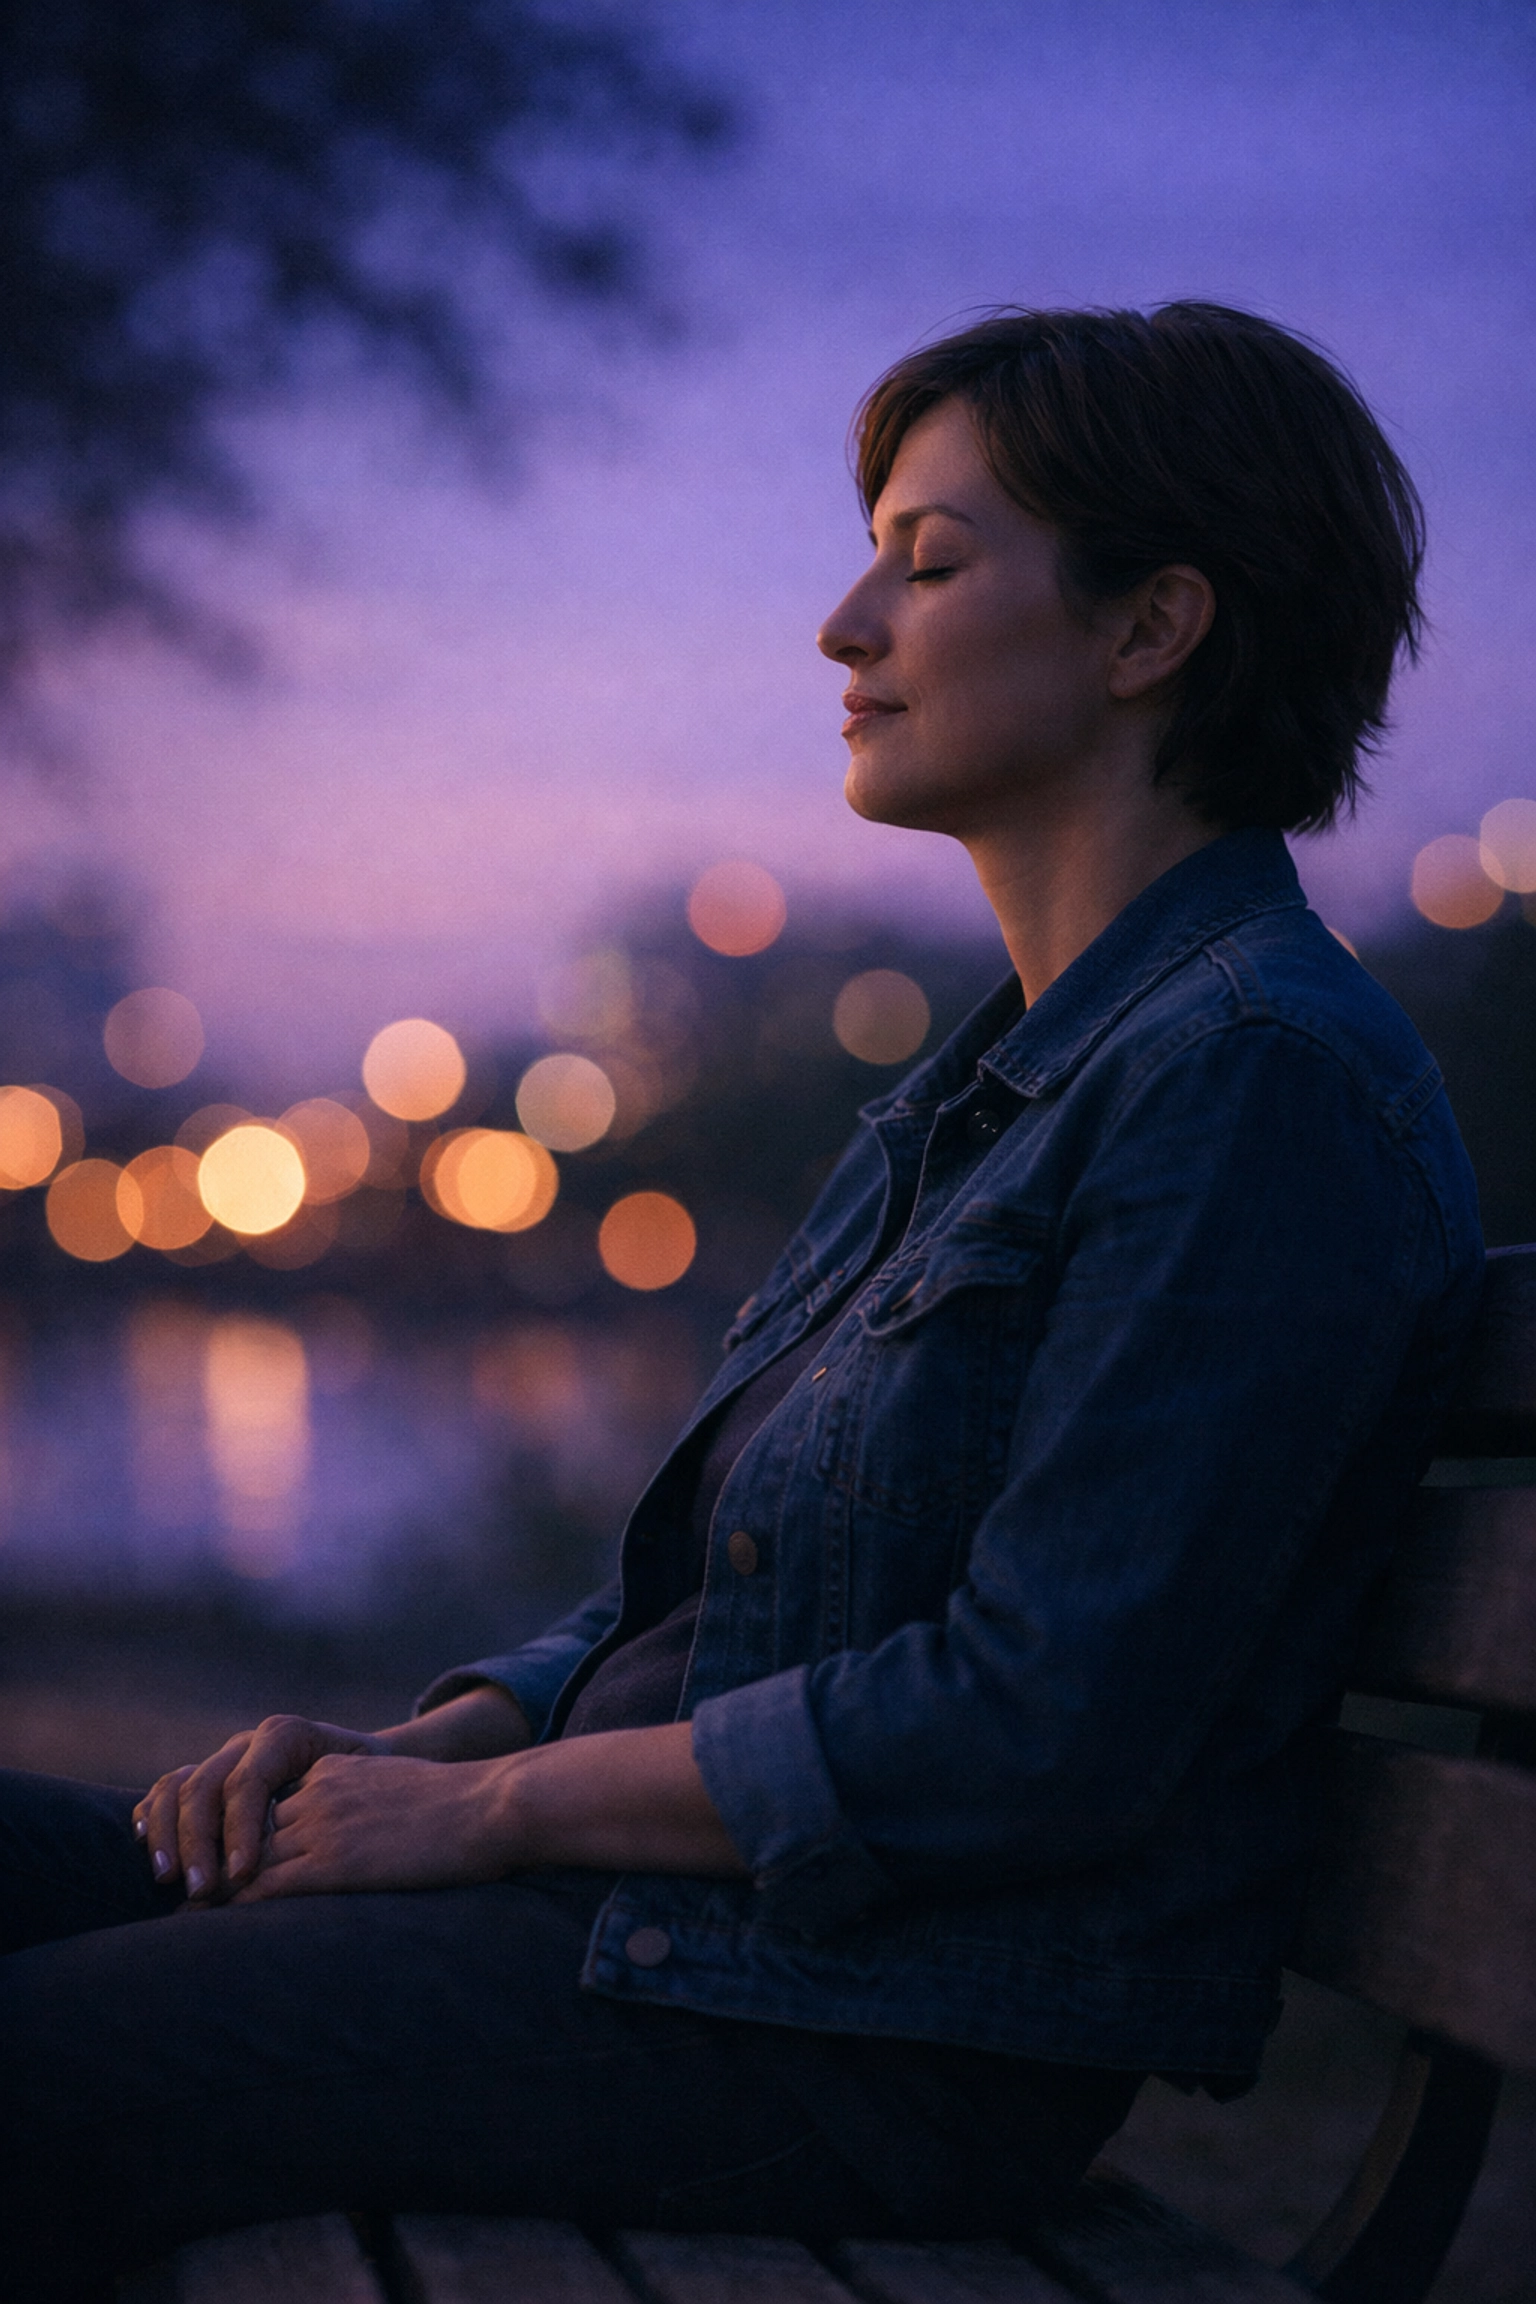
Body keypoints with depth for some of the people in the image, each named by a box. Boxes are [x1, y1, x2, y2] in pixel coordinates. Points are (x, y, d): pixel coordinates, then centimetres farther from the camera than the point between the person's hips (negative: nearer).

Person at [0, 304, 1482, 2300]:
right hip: (674, 1896, 9)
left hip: (899, 2028, -9)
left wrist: (497, 1803, -13)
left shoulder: (1270, 1080, -14)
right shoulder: (999, 1077, 17)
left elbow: (1046, 1718, -21)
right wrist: (430, 1738, 2)